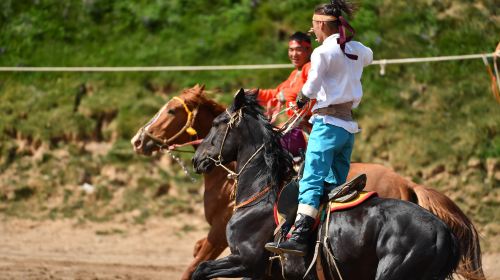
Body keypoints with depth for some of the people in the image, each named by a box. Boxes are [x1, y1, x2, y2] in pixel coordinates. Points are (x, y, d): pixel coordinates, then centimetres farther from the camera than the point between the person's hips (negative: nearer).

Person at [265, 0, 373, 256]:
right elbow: (368, 56, 36)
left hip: (327, 123, -8)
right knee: (336, 185, 17)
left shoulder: (323, 52, -11)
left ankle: (299, 237, -32)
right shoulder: (358, 50, 12)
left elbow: (311, 89, -11)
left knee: (311, 182, -19)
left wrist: (301, 98, 11)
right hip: (349, 126, 8)